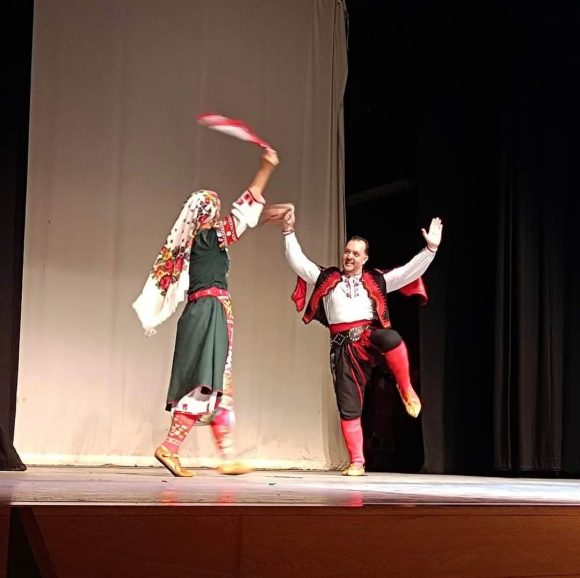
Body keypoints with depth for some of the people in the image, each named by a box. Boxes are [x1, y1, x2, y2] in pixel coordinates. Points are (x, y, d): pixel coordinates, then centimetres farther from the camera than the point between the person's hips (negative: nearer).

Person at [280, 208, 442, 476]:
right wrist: (289, 232, 5)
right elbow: (298, 261, 11)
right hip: (343, 346, 1)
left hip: (369, 336, -1)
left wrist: (431, 248, -2)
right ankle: (357, 463, 7)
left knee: (391, 339, -39)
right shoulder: (326, 278, 13)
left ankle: (407, 391, -17)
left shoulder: (376, 280, 11)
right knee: (348, 406, -2)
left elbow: (410, 271, 7)